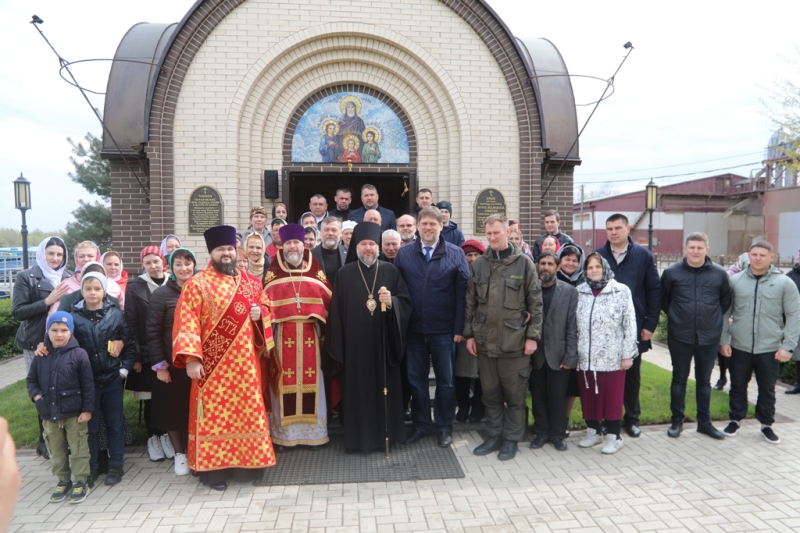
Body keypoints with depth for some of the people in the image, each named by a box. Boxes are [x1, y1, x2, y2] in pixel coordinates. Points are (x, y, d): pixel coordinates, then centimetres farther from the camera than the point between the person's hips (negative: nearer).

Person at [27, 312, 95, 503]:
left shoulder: (79, 354, -11)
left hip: (75, 413, -4)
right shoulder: (41, 356, 1)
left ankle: (82, 482, 20)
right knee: (56, 450, 17)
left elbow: (88, 385, -9)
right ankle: (63, 481, 32)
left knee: (78, 449, 7)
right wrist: (36, 396, -6)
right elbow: (32, 380, 13)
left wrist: (87, 409, -10)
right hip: (49, 414, 4)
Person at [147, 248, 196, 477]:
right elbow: (152, 331, -7)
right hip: (171, 364, -2)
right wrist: (159, 365, -10)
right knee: (173, 409, 9)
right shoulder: (161, 294, -5)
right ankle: (179, 454, 27)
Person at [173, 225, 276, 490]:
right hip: (212, 364, -4)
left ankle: (245, 462, 23)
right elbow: (186, 322, -10)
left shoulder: (251, 283, 10)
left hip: (245, 363, 4)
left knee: (247, 411, 9)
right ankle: (213, 468, 15)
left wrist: (260, 312, -5)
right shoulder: (197, 284, -4)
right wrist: (191, 357, -19)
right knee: (214, 414, 3)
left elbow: (266, 306, 19)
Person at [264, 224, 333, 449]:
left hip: (310, 335, 1)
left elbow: (329, 299, 5)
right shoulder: (273, 272, 6)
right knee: (285, 383, 1)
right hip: (283, 336, -1)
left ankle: (312, 431, 16)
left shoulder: (316, 271, 8)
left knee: (310, 381, 6)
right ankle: (284, 433, 12)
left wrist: (323, 324, -4)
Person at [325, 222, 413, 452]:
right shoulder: (344, 274, 3)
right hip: (355, 344, 0)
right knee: (358, 389, 4)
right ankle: (360, 437, 16)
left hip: (384, 342, 1)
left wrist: (392, 302, -20)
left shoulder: (391, 271, 4)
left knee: (385, 387, 6)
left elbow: (406, 302, 2)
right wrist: (337, 346, -2)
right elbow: (337, 311, 1)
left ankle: (386, 434, 20)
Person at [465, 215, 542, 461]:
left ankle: (511, 439, 22)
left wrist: (532, 336, -7)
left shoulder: (524, 263, -4)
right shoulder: (479, 264, 6)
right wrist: (469, 334, 6)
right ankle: (494, 436, 28)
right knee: (491, 393, 14)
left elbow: (535, 303, -3)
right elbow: (471, 302, 9)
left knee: (515, 395, 7)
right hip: (485, 340, 4)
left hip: (514, 341, -3)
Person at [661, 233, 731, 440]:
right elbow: (663, 301, 7)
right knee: (679, 379, 9)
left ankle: (704, 422, 25)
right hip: (680, 337, -1)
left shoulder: (719, 273, -1)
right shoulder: (672, 272, -4)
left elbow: (726, 301, 11)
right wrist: (676, 317, 6)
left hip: (709, 337, 1)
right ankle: (677, 420, 21)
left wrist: (713, 319, 8)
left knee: (704, 380, 13)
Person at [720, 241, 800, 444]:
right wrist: (723, 340, 0)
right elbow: (725, 312, 4)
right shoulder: (735, 281, 1)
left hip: (770, 349, -1)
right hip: (739, 348, 1)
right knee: (738, 387, 13)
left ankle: (766, 425, 28)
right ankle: (735, 420, 29)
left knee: (767, 389, 12)